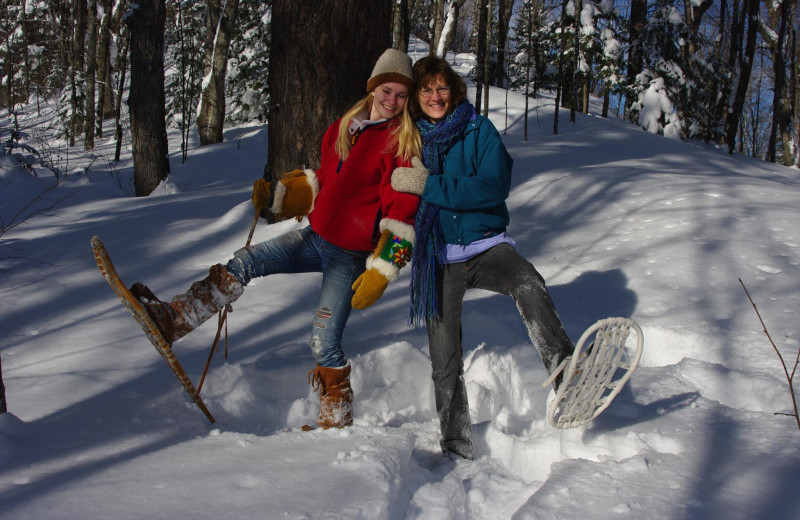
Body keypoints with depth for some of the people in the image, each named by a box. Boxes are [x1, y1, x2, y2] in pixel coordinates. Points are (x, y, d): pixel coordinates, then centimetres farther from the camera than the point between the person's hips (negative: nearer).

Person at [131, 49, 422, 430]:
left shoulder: (403, 143, -12)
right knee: (244, 263, -3)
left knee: (323, 340, -10)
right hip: (317, 236, 7)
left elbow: (401, 213, -16)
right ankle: (172, 320, -1)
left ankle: (336, 421, 7)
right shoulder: (343, 127, 9)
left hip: (351, 255, -7)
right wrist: (277, 195, 8)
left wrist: (381, 271, -21)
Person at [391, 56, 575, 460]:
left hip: (487, 245, -2)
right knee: (444, 362, -2)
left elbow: (495, 186, -16)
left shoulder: (479, 130, 0)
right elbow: (396, 195, 19)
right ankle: (457, 449, 10)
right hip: (438, 258, 2)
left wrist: (429, 185, -20)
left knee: (528, 284, -35)